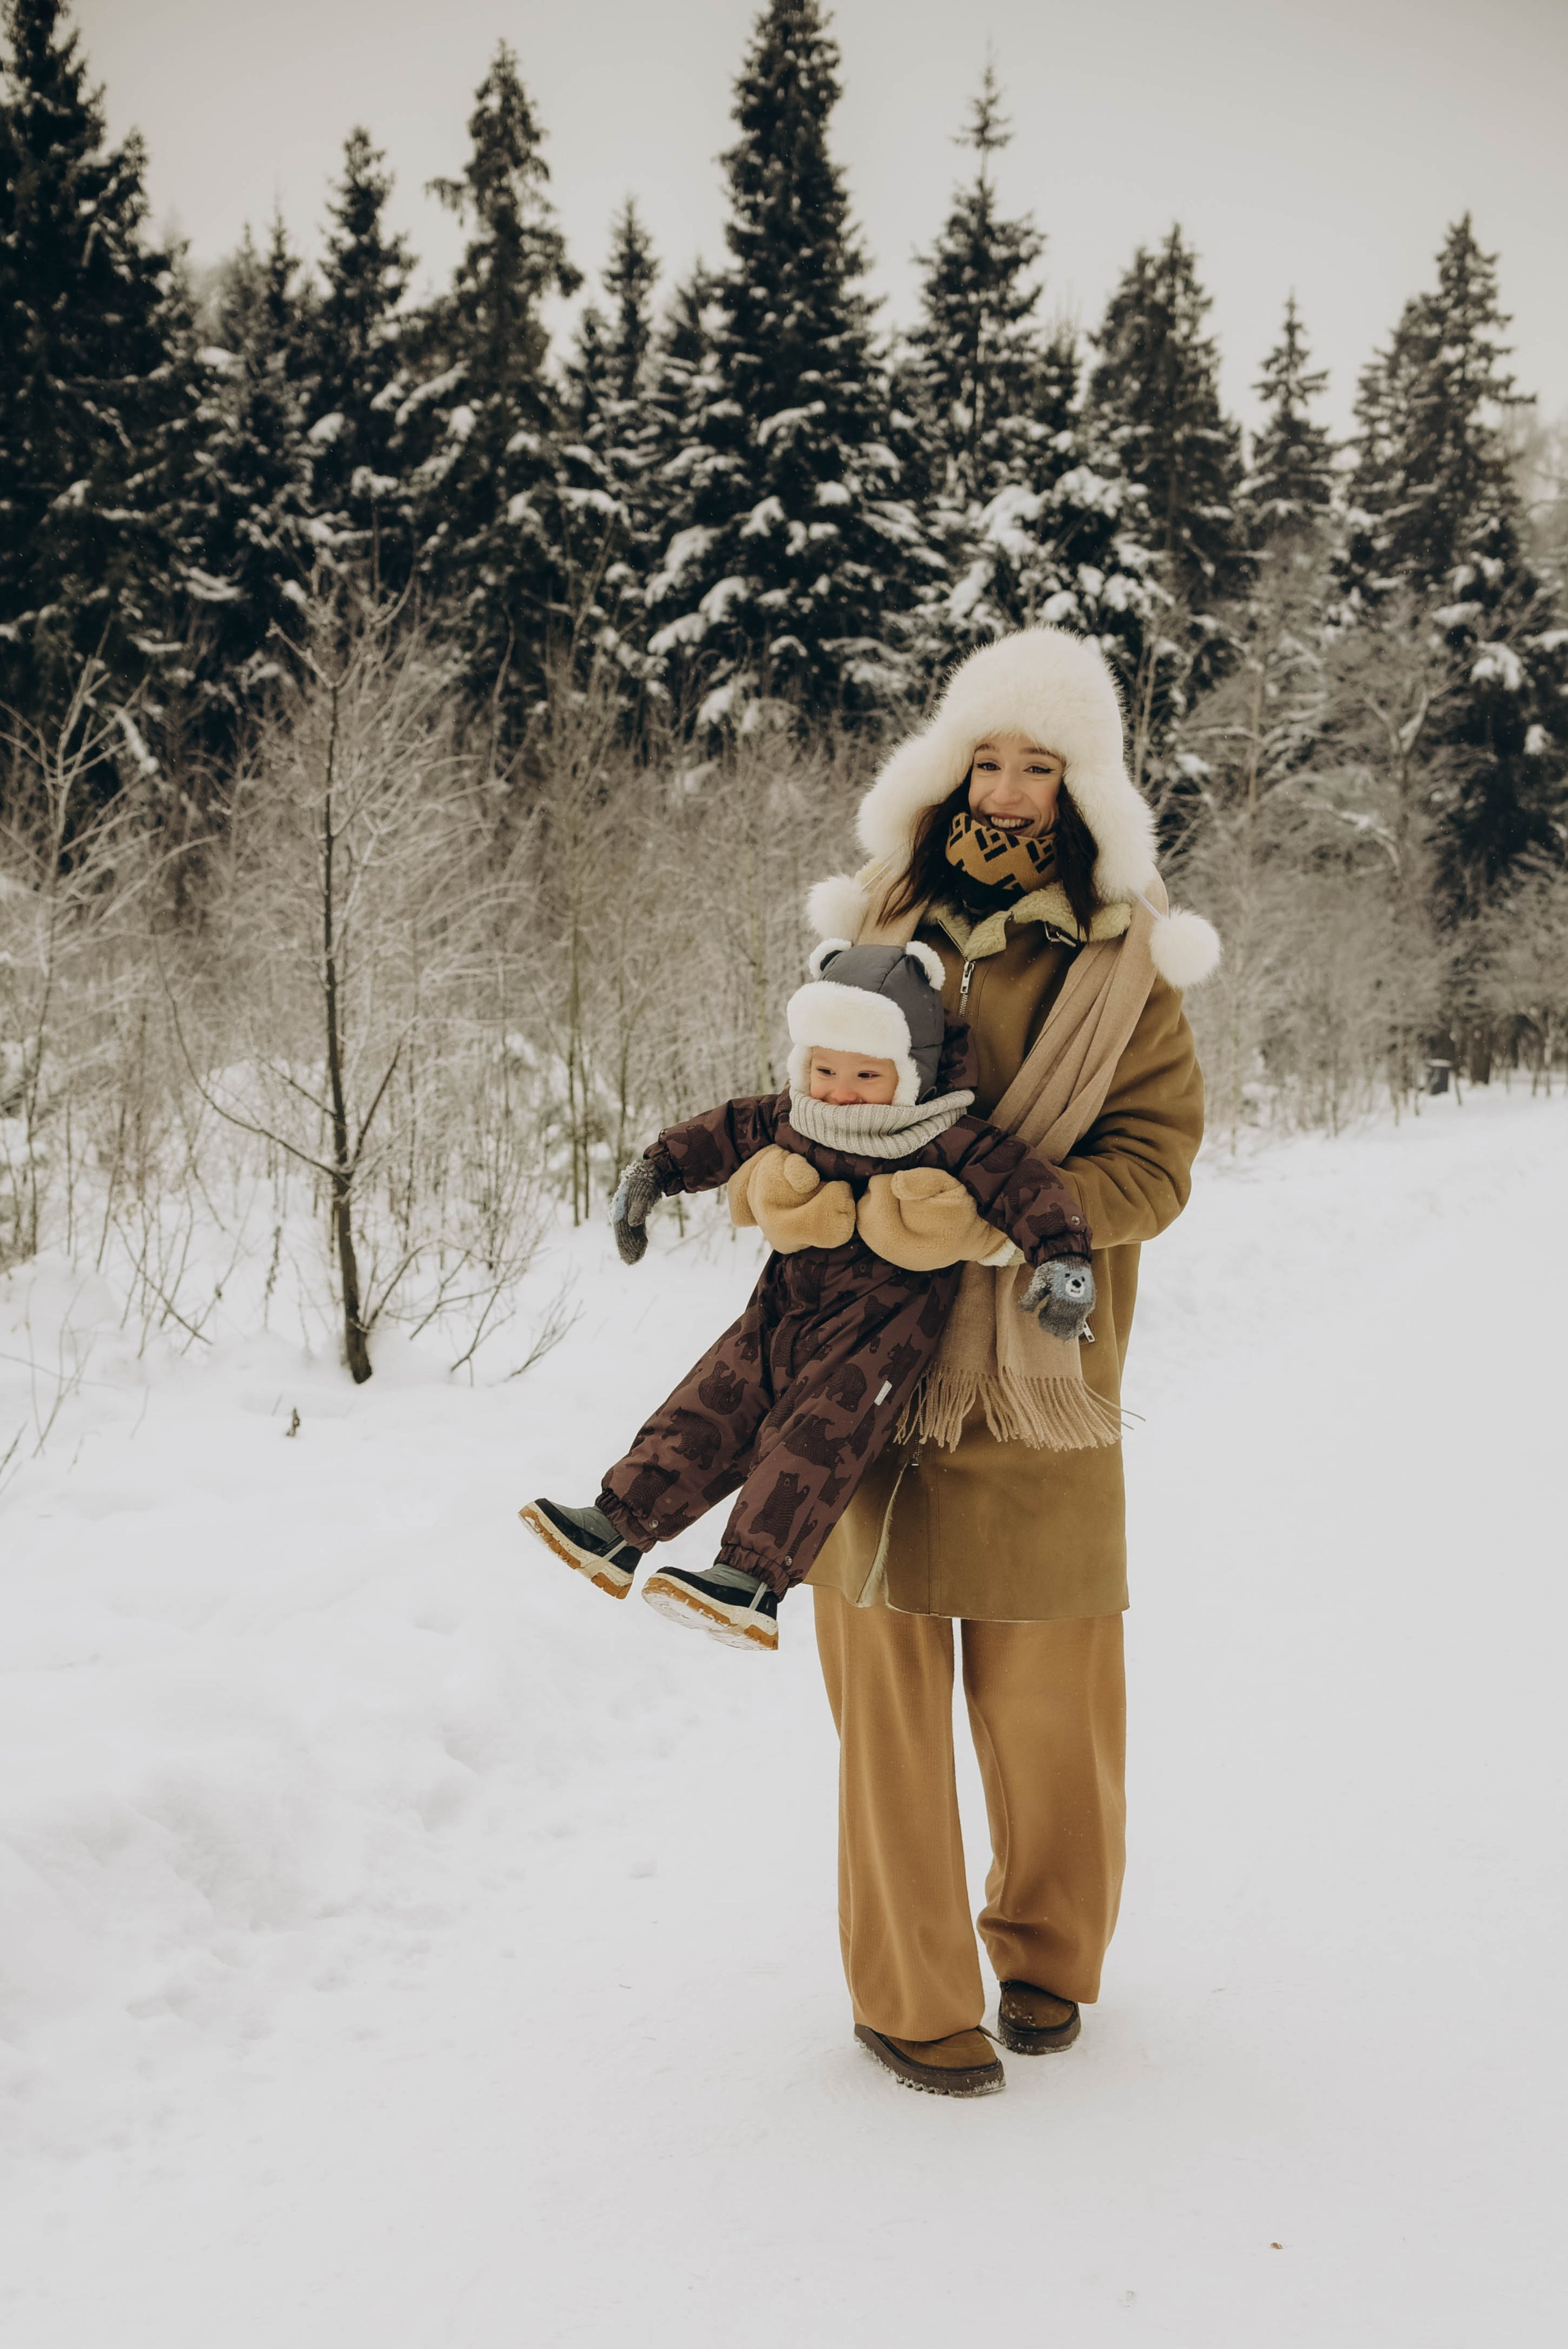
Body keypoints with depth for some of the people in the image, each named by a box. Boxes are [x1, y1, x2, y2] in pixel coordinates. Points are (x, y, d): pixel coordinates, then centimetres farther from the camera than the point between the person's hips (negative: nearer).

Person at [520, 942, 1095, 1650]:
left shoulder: (948, 1146, -14)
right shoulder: (789, 1121, 3)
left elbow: (1022, 1178, -15)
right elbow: (726, 1132, 16)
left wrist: (1061, 1256, -26)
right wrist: (653, 1172, 18)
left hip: (877, 1333, -6)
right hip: (784, 1316, 6)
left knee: (814, 1440, -22)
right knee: (710, 1410, -1)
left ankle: (752, 1582, -29)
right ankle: (618, 1527, 2)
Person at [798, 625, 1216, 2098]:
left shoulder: (1123, 962, 1)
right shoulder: (880, 928, 7)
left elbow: (1153, 1164, -5)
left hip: (1038, 1369, -1)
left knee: (1045, 1693, 8)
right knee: (887, 1685, 3)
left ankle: (1047, 1952, 33)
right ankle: (908, 1998, 18)